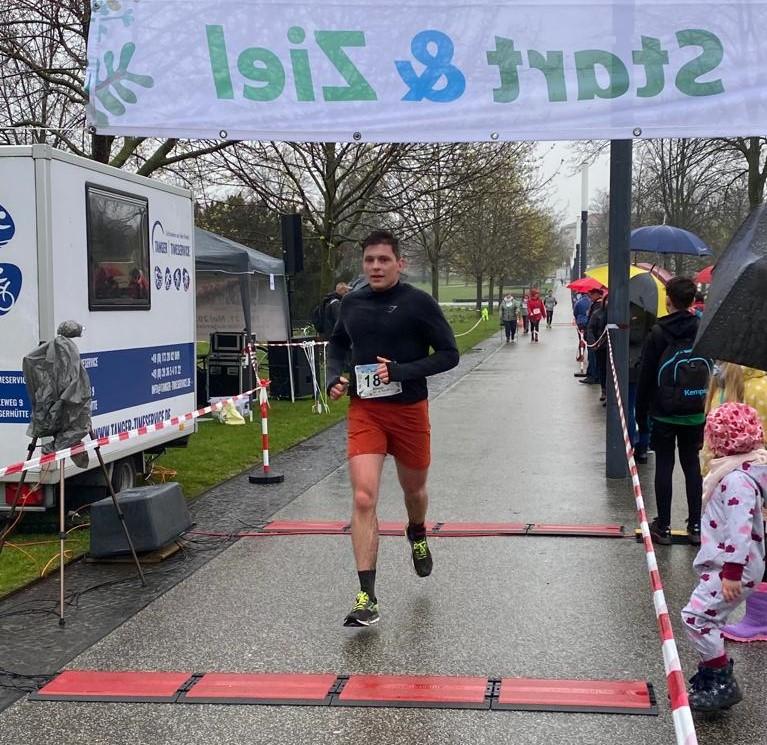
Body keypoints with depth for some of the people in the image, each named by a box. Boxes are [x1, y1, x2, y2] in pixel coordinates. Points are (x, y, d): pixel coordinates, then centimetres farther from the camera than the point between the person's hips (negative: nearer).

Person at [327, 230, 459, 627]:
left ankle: (417, 534, 55)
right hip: (364, 410, 2)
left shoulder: (418, 303, -9)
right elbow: (338, 344, 22)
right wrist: (334, 377, 3)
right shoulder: (352, 302, 4)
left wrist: (400, 371, -20)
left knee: (414, 489, 19)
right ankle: (367, 596, -8)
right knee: (363, 498, -11)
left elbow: (449, 354, -9)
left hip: (409, 410, -1)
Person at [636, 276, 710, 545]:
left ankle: (663, 527, 6)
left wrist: (641, 414, 1)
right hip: (695, 414, 3)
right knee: (692, 465, 11)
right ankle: (696, 526, 14)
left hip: (664, 414, -3)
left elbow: (646, 377, -7)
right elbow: (710, 372, 5)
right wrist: (704, 407, 13)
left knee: (664, 466, 3)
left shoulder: (658, 334, -9)